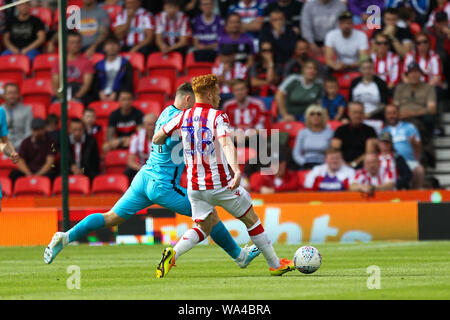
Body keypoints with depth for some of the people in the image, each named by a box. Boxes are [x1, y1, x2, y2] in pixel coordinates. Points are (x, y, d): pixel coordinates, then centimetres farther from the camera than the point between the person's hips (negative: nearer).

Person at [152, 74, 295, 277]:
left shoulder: (183, 117, 4)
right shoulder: (218, 117, -9)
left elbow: (156, 139, 10)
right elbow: (226, 144, -26)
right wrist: (236, 171, -40)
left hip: (194, 187, 4)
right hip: (220, 184, -4)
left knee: (203, 228, 15)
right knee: (251, 219, 13)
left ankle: (173, 253, -13)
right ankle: (275, 264, 20)